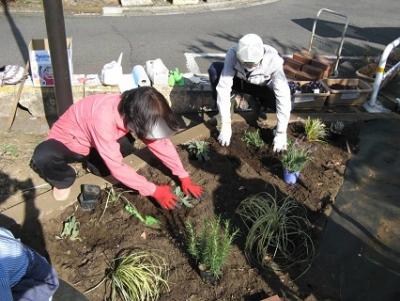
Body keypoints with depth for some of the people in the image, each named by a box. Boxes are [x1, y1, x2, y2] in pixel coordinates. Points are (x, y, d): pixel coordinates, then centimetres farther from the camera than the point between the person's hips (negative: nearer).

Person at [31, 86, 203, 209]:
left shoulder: (133, 110, -21)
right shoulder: (104, 119, -41)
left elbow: (162, 143, -12)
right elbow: (117, 167, -35)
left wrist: (184, 177, -14)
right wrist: (154, 191, -30)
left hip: (91, 143, 7)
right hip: (66, 141, -7)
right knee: (42, 157, -37)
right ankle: (64, 180, -6)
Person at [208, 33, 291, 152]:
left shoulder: (273, 60, -36)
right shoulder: (233, 54, -33)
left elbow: (283, 96, -37)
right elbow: (223, 88, -35)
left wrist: (281, 133, -39)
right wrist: (225, 125, -37)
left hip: (262, 87, 0)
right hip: (239, 81, 1)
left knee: (285, 103, -30)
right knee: (214, 69, -28)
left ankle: (261, 103, 5)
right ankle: (219, 112, -8)